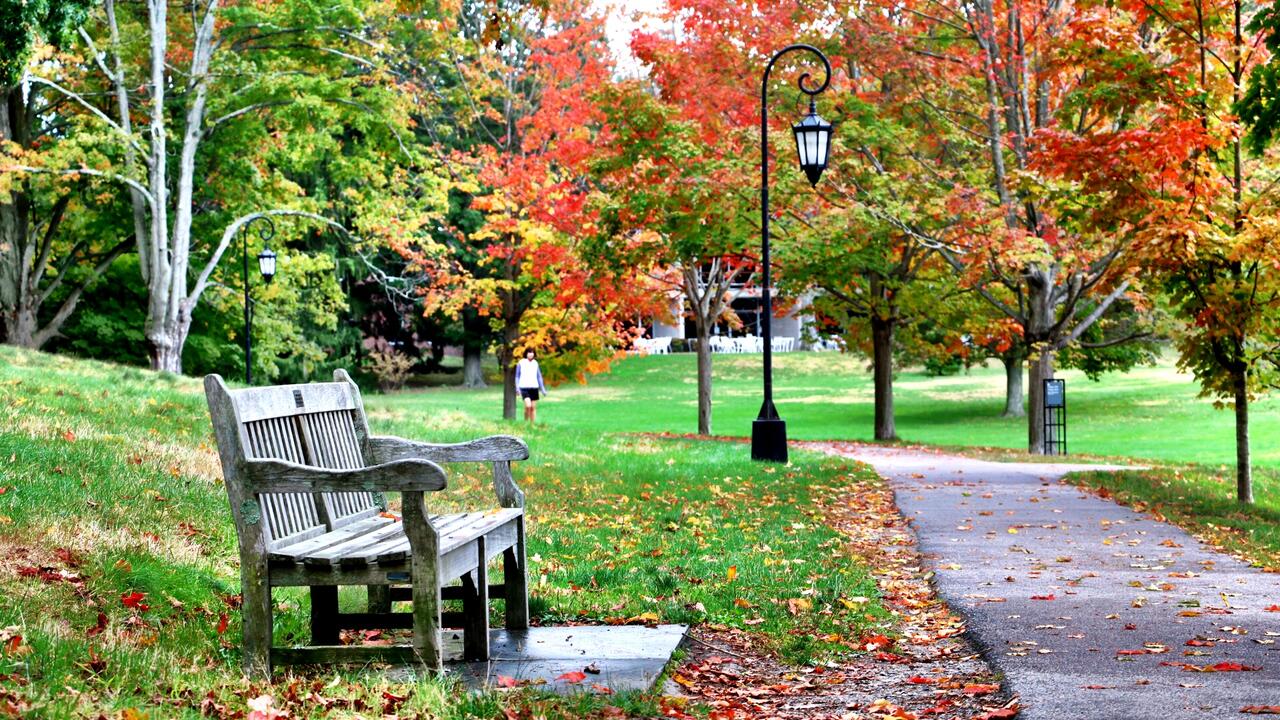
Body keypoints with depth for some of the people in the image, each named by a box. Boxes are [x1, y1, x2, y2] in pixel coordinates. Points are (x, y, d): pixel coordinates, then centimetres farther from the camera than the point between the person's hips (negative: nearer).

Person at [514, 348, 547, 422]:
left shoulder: (535, 363, 8)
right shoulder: (521, 363, -1)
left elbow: (539, 377, 14)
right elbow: (517, 376, 4)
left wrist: (543, 389, 12)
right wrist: (517, 388, -3)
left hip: (534, 387, 4)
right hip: (524, 388, -4)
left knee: (533, 407, 2)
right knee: (528, 405, -19)